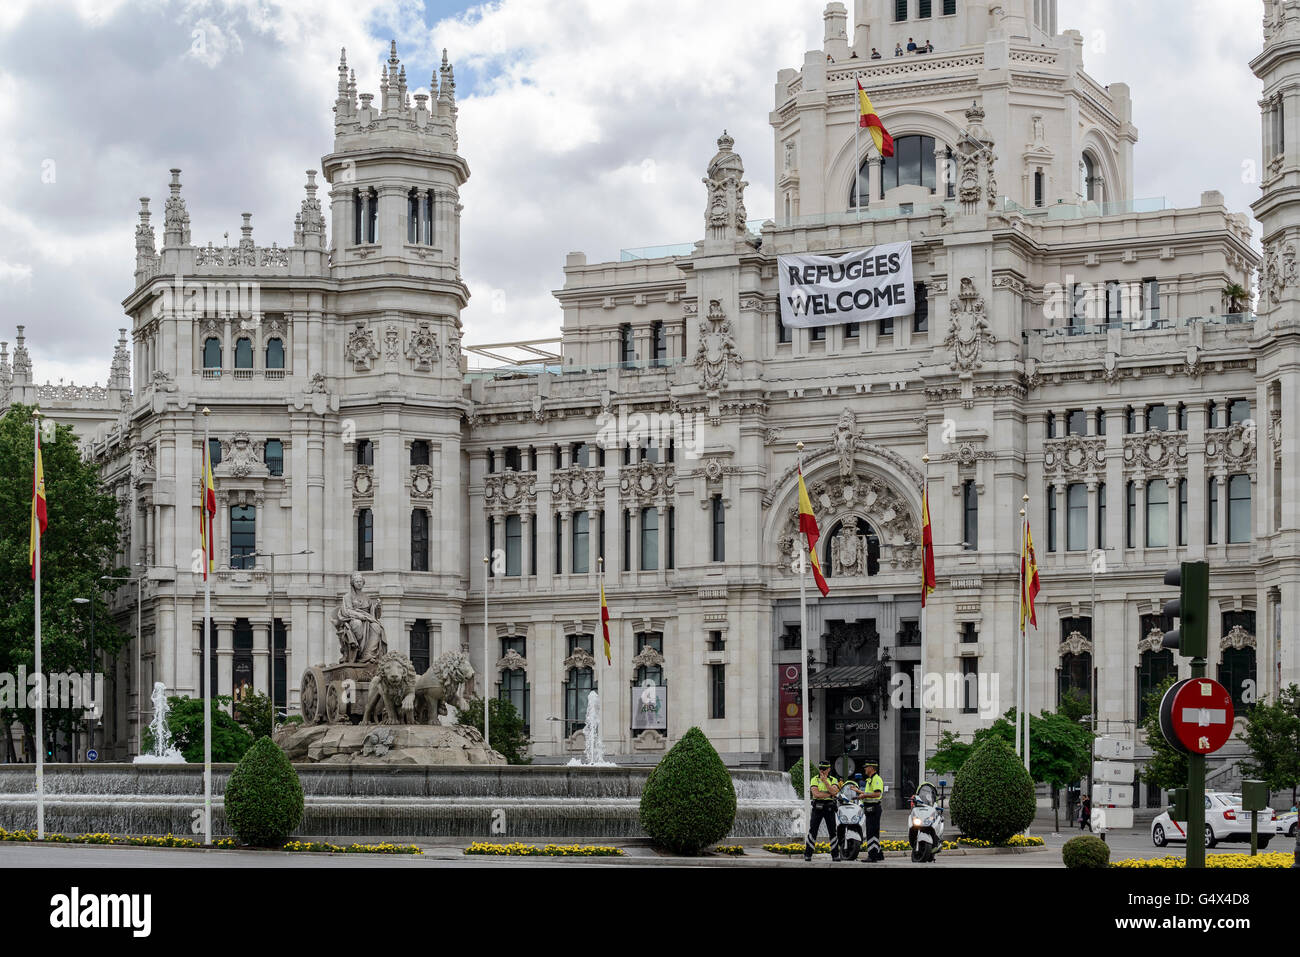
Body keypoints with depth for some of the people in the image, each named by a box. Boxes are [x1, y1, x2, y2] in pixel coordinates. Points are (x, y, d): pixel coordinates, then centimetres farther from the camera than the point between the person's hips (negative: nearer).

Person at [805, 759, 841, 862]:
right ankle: (807, 855, -2)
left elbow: (833, 791, -15)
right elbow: (816, 794, -13)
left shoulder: (833, 780, 6)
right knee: (812, 831, -4)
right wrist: (830, 794, -12)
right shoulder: (815, 779, 2)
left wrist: (825, 781, -17)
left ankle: (835, 855, 10)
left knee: (832, 832, 3)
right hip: (817, 807, -1)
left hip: (829, 808, 1)